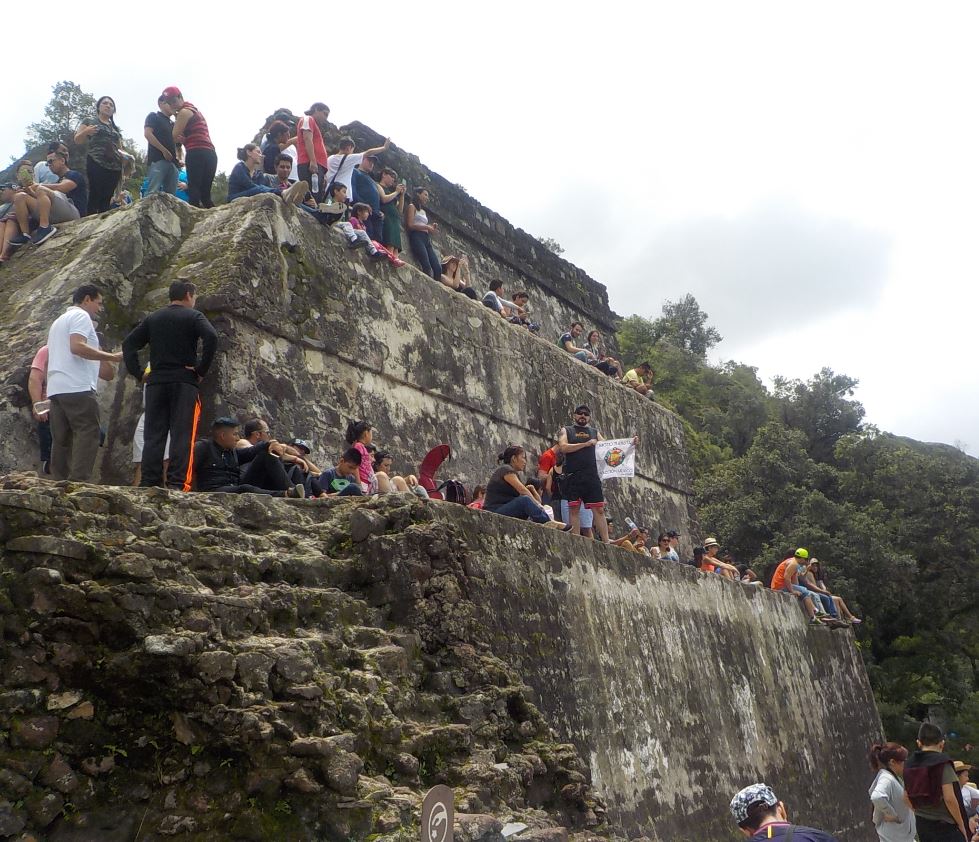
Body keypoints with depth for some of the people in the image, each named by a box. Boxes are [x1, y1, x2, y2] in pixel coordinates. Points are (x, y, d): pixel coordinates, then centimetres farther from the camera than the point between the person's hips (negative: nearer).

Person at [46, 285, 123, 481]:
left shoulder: (59, 320, 29)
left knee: (61, 439, 6)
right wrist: (111, 357, -15)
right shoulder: (81, 316, -1)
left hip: (55, 388, 9)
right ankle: (79, 482, -21)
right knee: (88, 433, -12)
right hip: (77, 387, -9)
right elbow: (77, 346, -17)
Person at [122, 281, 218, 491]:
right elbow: (211, 337, -16)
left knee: (153, 435, 5)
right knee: (182, 436, -6)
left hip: (156, 383, 4)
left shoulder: (153, 318, 16)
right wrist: (201, 370, -9)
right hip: (184, 382, -4)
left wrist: (138, 373, 11)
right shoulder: (193, 316, 2)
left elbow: (129, 343, 13)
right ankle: (178, 483, -14)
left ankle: (148, 483, 3)